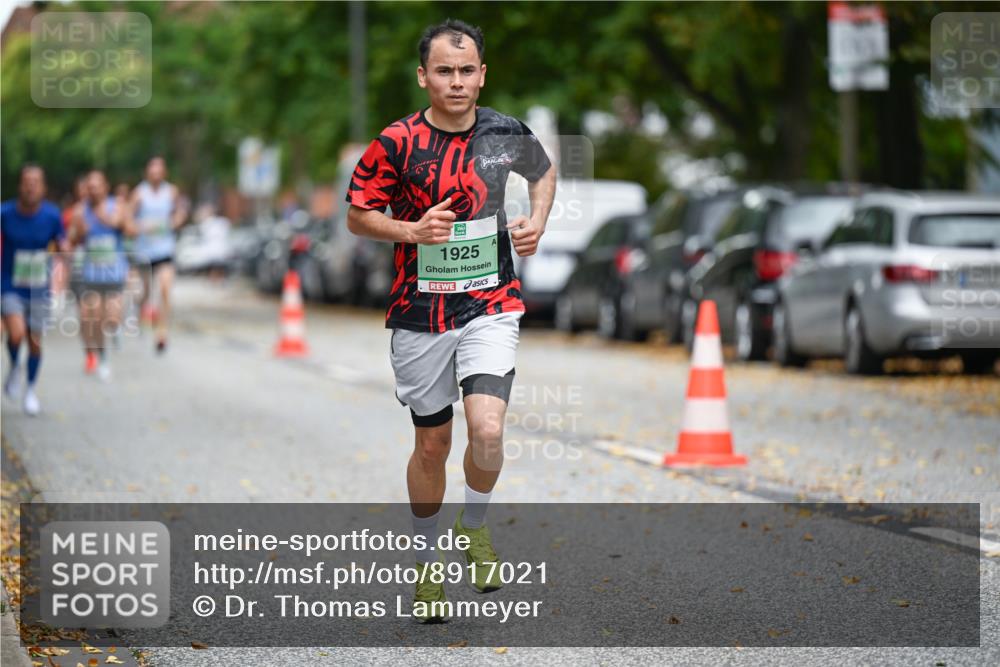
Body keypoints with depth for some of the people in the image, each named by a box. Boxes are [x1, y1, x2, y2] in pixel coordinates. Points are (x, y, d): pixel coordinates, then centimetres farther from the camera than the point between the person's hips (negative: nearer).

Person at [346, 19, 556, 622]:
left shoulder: (507, 133, -2)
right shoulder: (397, 143, -10)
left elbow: (544, 171, 20)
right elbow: (357, 214, 0)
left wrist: (537, 223, 3)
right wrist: (412, 231, -17)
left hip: (490, 306, 0)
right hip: (420, 315, 0)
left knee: (487, 431, -18)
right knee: (431, 443, 10)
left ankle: (475, 524, 12)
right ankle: (428, 564, 30)